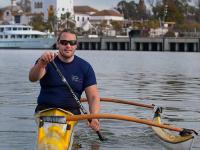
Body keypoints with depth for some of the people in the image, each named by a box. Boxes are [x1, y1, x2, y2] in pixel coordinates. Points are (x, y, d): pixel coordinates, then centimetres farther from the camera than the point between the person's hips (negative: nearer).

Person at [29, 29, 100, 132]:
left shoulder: (84, 67, 5)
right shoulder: (48, 62, -1)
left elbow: (93, 97, 0)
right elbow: (32, 78, -22)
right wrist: (41, 63, -45)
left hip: (71, 111, 2)